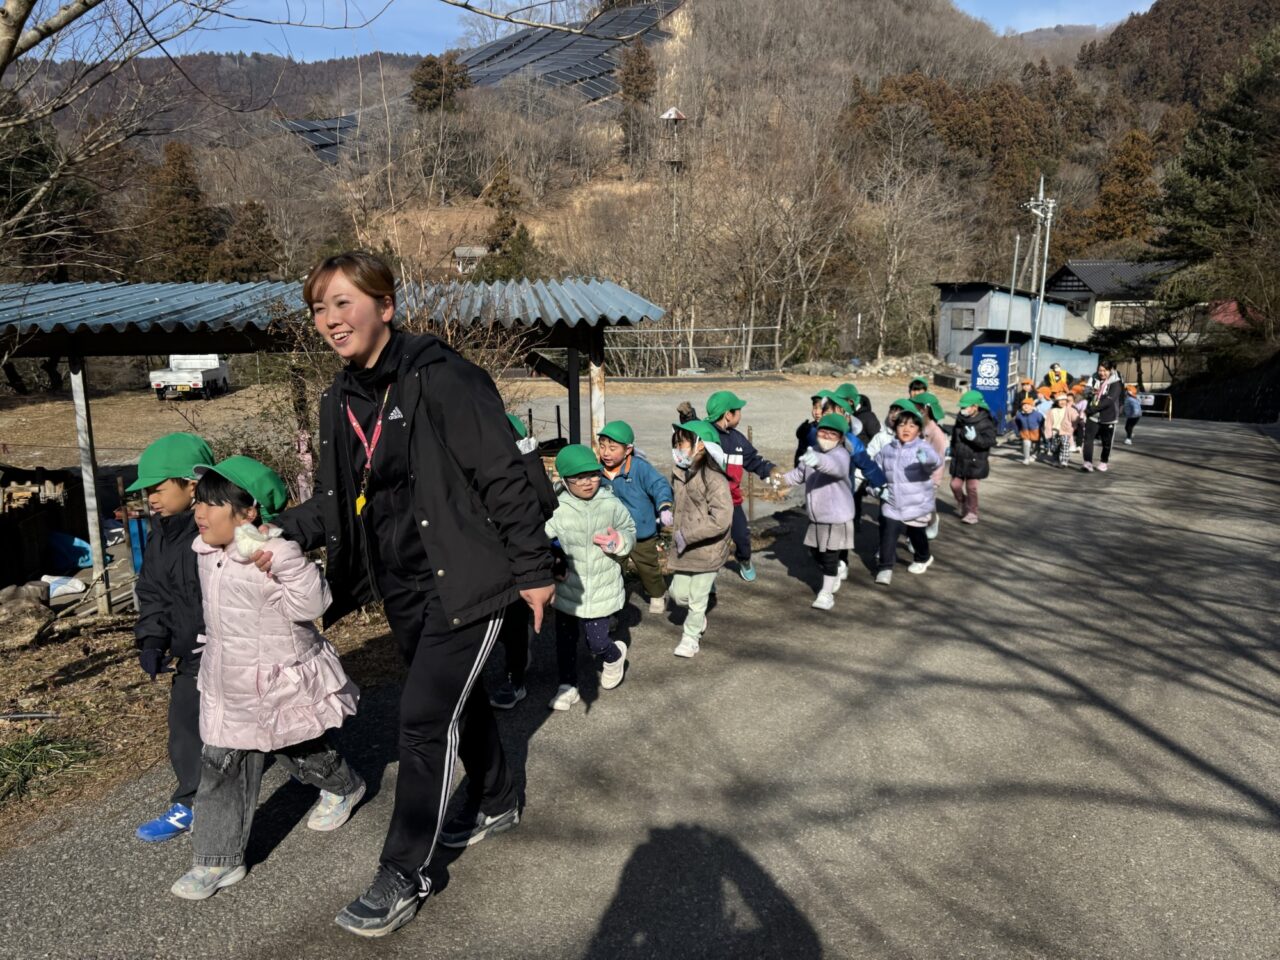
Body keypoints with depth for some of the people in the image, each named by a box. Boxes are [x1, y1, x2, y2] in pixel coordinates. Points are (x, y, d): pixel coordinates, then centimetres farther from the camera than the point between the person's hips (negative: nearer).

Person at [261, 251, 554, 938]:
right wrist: (283, 532, -4)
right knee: (457, 696, 22)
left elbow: (504, 478, -17)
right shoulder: (340, 400, 5)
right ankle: (497, 803, 46)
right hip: (403, 589, 8)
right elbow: (338, 498, 12)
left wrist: (533, 569, -14)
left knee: (424, 716, -5)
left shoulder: (441, 378, -19)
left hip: (464, 580, -7)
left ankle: (404, 876, 13)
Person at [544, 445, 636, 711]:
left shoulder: (612, 505, -9)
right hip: (567, 590, 2)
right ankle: (567, 686, 34)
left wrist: (620, 542, -19)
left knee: (596, 642, 4)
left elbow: (630, 532, 2)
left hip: (601, 591, -1)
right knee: (564, 640, 13)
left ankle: (615, 655, 40)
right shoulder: (558, 509, -11)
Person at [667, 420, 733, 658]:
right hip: (684, 548, 6)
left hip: (708, 549, -6)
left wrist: (686, 536, -23)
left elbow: (721, 520, -28)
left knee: (697, 597, 7)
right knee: (678, 593, 12)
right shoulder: (679, 474, 1)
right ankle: (698, 619, 40)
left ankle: (691, 635, 29)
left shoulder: (714, 480, -22)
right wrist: (676, 533, 8)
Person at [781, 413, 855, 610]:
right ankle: (834, 577, 44)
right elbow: (799, 474, 16)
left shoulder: (841, 455, -20)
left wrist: (818, 461, -65)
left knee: (830, 555, 1)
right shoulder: (812, 452, 4)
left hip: (837, 516, -7)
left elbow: (835, 467, -45)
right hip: (816, 516, 7)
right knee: (815, 550, 19)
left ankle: (826, 592, 15)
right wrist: (781, 479, 1)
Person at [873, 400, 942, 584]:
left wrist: (928, 458, -56)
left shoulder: (922, 448, -14)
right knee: (888, 536, -7)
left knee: (916, 535, 18)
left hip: (917, 506, -2)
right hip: (892, 505, 2)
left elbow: (935, 461, -34)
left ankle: (923, 559, 45)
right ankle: (885, 567, 4)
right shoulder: (886, 450, -1)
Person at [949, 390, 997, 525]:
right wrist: (952, 451, 21)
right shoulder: (960, 419, 4)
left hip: (975, 461, -5)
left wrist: (975, 438, -34)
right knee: (955, 485, 7)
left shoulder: (985, 423, -14)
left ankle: (972, 513, 12)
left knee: (971, 488, -1)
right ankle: (962, 504, 33)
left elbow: (990, 441, -22)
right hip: (959, 459, 5)